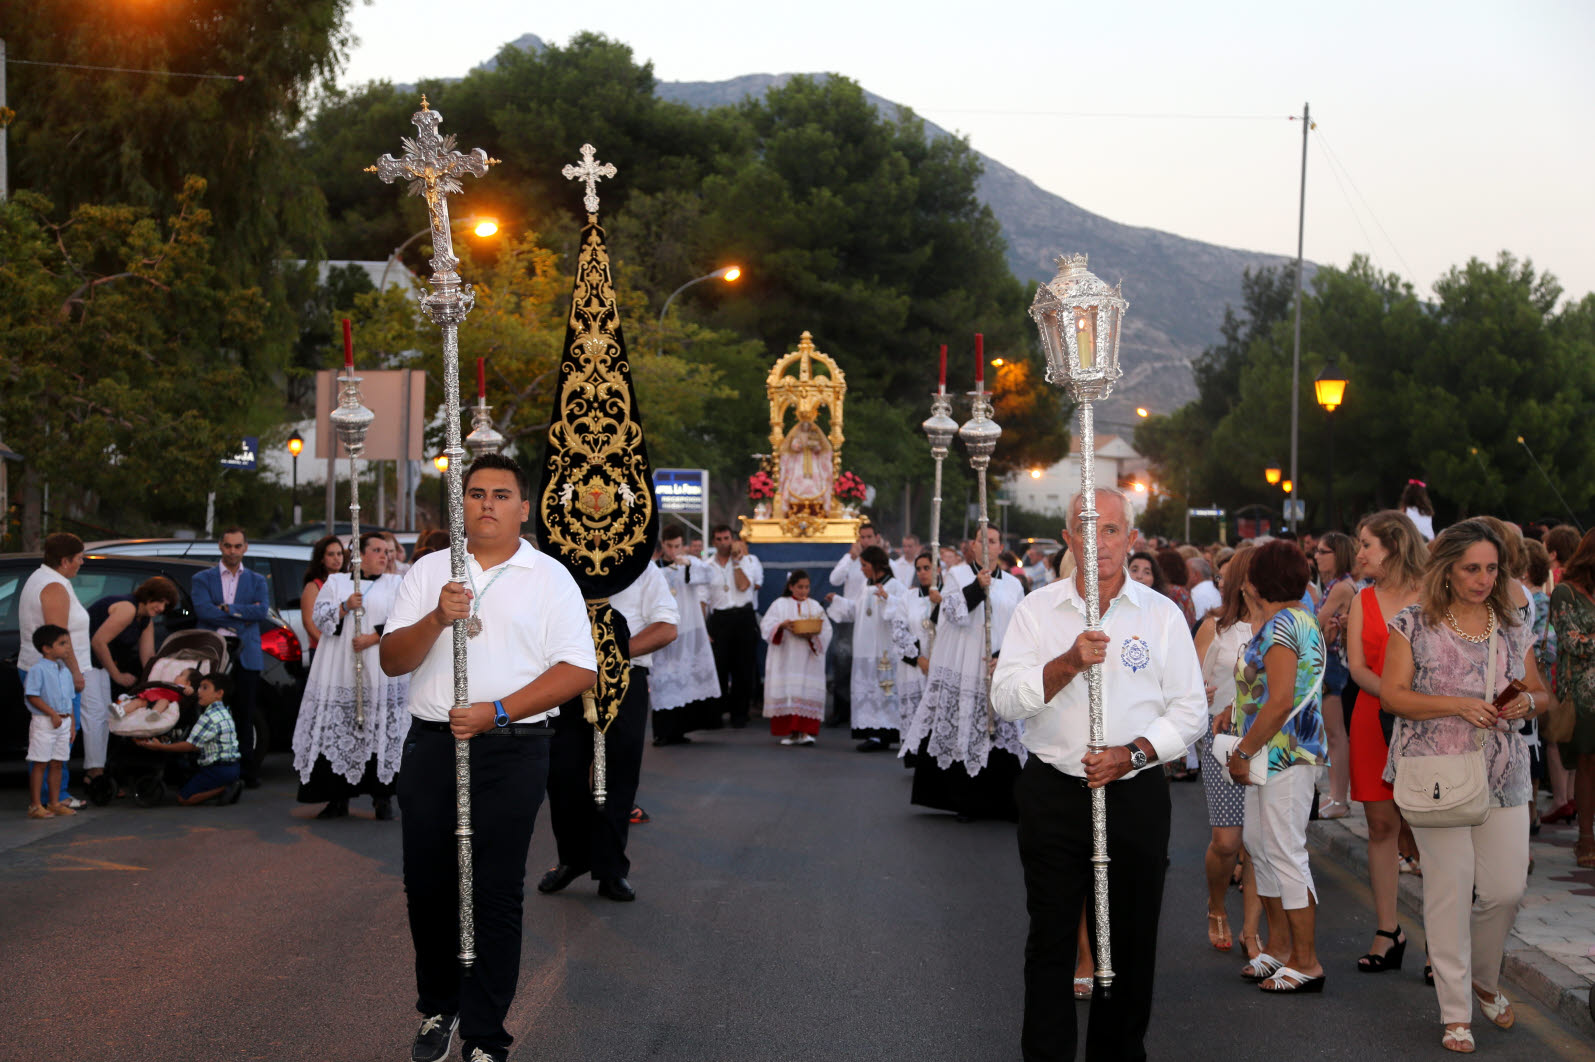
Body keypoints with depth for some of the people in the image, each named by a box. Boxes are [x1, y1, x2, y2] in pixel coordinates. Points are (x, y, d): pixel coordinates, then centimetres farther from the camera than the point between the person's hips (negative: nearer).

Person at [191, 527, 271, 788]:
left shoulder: (257, 581, 15)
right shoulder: (202, 579, 11)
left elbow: (263, 610, -4)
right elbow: (203, 610, -7)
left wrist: (227, 608, -8)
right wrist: (243, 614, -7)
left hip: (246, 656, 1)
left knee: (244, 715, 1)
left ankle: (247, 771, 4)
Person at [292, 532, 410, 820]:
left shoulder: (395, 585, 13)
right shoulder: (335, 582, 16)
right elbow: (319, 617, 6)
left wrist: (373, 638, -10)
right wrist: (345, 607, -10)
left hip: (381, 673, -1)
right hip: (339, 673, 1)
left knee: (383, 733, -8)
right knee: (337, 735, -4)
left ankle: (382, 797, 0)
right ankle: (338, 798, 3)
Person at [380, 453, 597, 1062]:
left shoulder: (550, 578, 3)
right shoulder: (428, 571, 11)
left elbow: (579, 669, -4)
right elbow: (392, 660, 5)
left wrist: (496, 712, -14)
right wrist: (437, 619, -16)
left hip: (511, 750, -3)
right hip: (431, 745, 3)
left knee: (497, 893, -3)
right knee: (428, 886, 8)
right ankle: (438, 1008, 27)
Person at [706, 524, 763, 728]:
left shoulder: (745, 561, 6)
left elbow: (744, 585, -12)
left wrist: (736, 560, -8)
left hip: (743, 617, 0)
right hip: (719, 618, 0)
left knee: (743, 667, 2)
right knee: (718, 667, -3)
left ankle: (739, 713, 10)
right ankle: (715, 714, 5)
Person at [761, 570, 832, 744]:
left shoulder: (815, 606, 13)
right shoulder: (780, 604, 10)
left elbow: (826, 630, 5)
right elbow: (766, 627, 0)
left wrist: (812, 634, -15)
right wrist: (782, 626, -18)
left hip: (808, 659, 1)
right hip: (785, 657, -1)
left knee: (808, 692, -10)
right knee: (786, 692, -6)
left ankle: (805, 732, -12)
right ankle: (789, 732, 0)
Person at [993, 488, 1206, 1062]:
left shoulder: (1162, 615, 4)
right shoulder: (1038, 609, 4)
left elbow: (1191, 709, 3)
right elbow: (1006, 698, -7)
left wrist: (1133, 753, -12)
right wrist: (1069, 663, -22)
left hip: (1136, 795, 0)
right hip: (1054, 793, 0)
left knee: (1131, 939, 6)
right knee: (1050, 938, 3)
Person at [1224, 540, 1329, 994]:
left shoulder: (1280, 625, -16)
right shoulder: (1299, 617, 16)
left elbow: (1281, 702, -23)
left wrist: (1244, 751, -17)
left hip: (1284, 753, -11)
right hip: (1278, 754, 11)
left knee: (1285, 854, -6)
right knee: (1260, 844, 17)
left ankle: (1307, 963, 1)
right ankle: (1279, 950, 25)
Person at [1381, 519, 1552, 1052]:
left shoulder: (1513, 627, 11)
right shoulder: (1415, 623, -1)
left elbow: (1543, 695, 17)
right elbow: (1393, 694, -6)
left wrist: (1530, 702, -7)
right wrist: (1458, 705, -17)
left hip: (1503, 774, 4)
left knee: (1507, 887, 0)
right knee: (1450, 884, -4)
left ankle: (1485, 980, 29)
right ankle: (1455, 1012, 6)